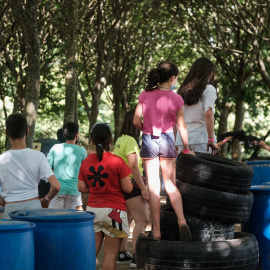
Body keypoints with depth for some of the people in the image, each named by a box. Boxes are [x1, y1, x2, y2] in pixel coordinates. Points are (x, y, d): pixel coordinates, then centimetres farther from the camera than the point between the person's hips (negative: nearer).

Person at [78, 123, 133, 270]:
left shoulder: (86, 162, 1)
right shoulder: (117, 161, -12)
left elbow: (81, 187, 5)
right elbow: (127, 188, -10)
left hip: (92, 209, 5)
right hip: (113, 211, -4)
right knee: (111, 253, 1)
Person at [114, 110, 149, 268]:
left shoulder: (120, 140, 14)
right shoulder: (130, 141, -16)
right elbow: (134, 167, -21)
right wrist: (143, 188, -19)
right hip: (132, 185, -10)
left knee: (125, 220, 16)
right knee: (142, 220, -11)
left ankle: (122, 253, 22)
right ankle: (136, 258, -16)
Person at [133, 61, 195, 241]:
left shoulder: (145, 95, -2)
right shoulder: (176, 99, -4)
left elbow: (136, 121, -3)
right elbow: (182, 126, 0)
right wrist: (186, 149, 11)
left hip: (149, 140, 0)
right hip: (167, 140, 0)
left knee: (153, 186, 4)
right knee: (170, 184, 10)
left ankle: (156, 231, 4)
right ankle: (182, 221, -10)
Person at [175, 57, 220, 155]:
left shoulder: (182, 90, 14)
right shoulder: (208, 89, -1)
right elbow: (208, 114, -14)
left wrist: (175, 141, 17)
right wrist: (211, 140, -14)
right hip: (201, 137, -5)